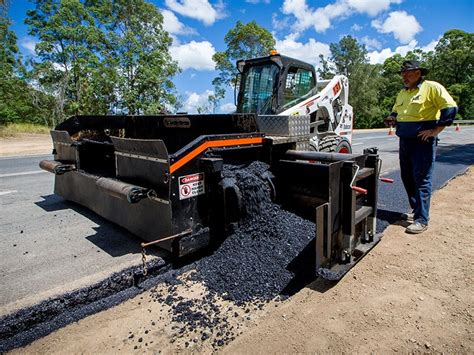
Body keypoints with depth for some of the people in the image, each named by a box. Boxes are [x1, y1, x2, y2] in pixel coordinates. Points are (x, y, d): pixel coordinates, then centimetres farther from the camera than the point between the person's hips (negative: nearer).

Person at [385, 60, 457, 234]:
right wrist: (392, 118, 6)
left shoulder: (431, 87, -7)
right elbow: (395, 111, 29)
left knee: (422, 180, -6)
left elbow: (450, 108, -13)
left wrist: (435, 130, -16)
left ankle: (422, 219, -1)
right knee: (407, 178, 13)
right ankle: (416, 210, 29)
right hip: (404, 141, 8)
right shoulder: (402, 93, 16)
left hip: (423, 141, -8)